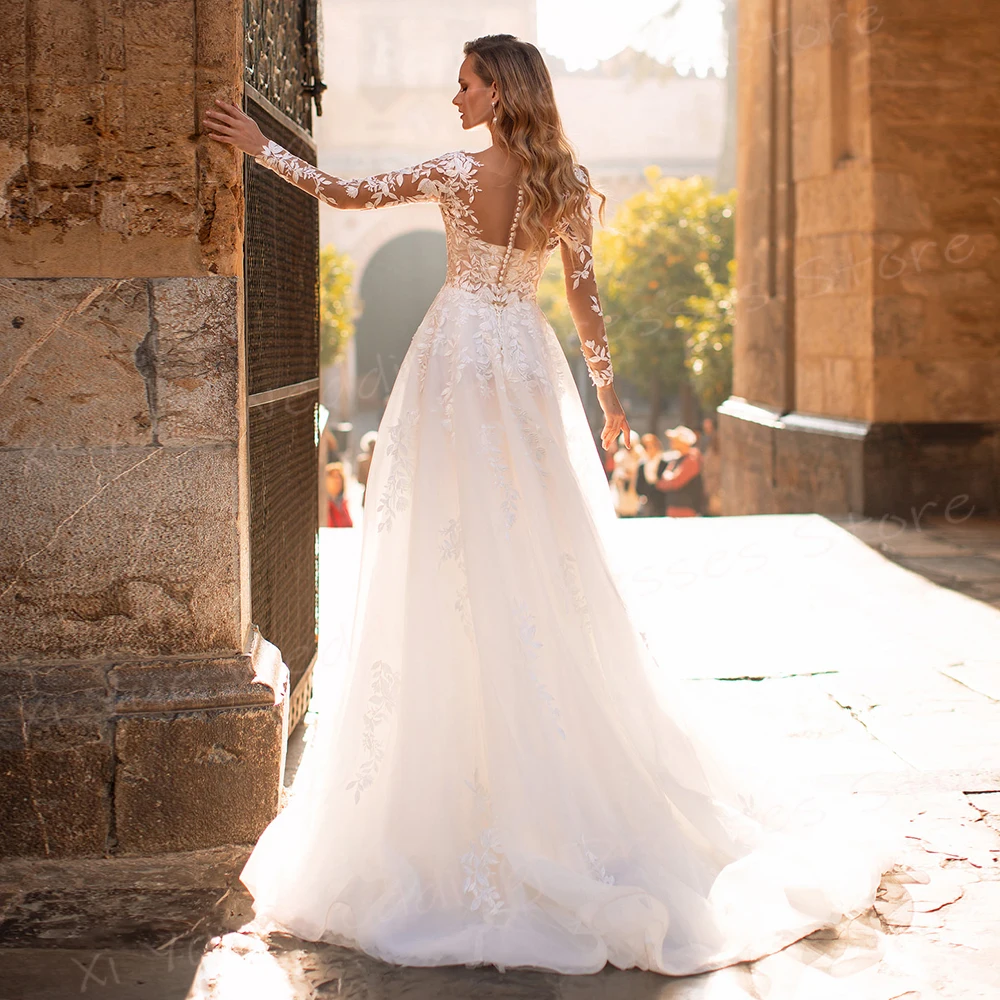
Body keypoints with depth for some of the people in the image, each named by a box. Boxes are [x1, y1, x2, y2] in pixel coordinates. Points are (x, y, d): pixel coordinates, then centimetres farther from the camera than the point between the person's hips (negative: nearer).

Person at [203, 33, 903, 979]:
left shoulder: (455, 171, -9)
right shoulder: (567, 182, 2)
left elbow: (346, 192, -1)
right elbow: (583, 296, 5)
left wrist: (261, 146, 11)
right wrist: (609, 391, 14)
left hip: (459, 357, -4)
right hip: (529, 363, 4)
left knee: (454, 562, 2)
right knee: (546, 566, 8)